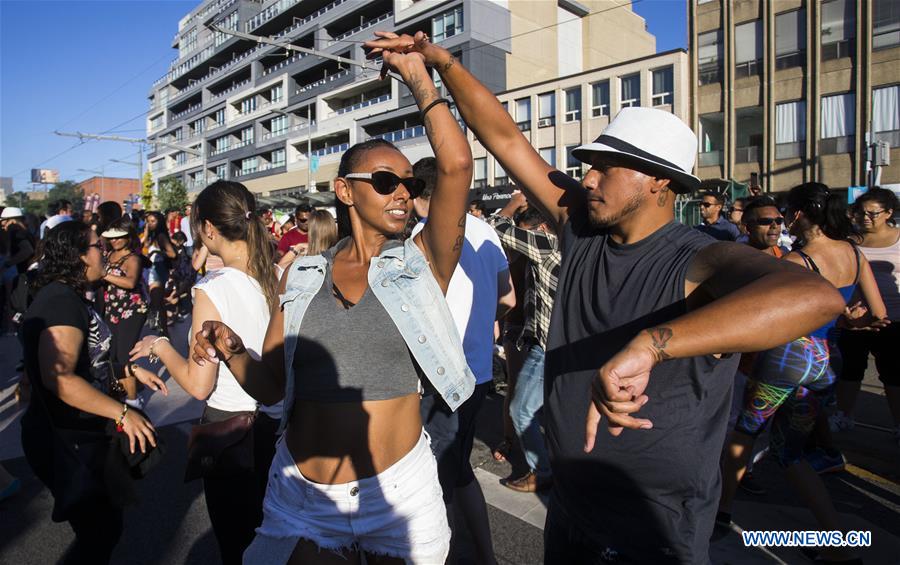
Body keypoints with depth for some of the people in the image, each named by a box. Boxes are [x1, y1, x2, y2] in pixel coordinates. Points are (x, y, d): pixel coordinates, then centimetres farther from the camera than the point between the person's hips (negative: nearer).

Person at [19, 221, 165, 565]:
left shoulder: (65, 296, 9)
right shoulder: (62, 301, -23)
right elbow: (59, 378, -33)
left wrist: (132, 370, 13)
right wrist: (122, 413, -30)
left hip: (80, 434, 10)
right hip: (68, 442, -10)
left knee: (103, 523, 24)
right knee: (102, 530, 5)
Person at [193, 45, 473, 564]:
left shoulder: (420, 265, -5)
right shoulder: (302, 277, 2)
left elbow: (457, 165, -19)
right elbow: (271, 386, 6)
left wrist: (418, 75, -8)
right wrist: (232, 352, -14)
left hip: (399, 492, -1)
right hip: (301, 497, 2)